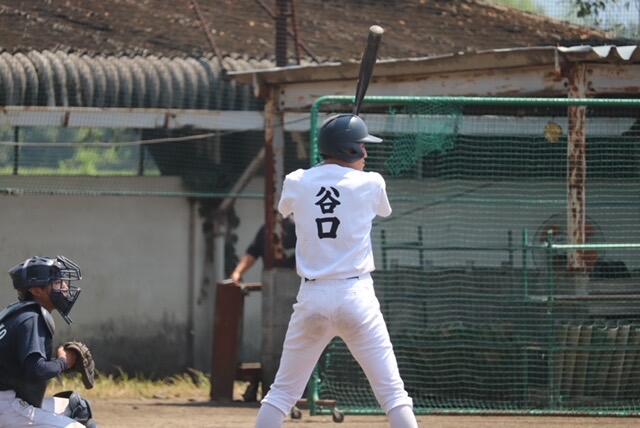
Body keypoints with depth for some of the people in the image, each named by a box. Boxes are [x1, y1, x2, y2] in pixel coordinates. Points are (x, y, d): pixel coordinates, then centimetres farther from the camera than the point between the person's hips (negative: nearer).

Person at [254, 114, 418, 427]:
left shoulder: (296, 183, 4)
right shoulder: (370, 184, -1)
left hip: (312, 296, 2)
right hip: (356, 295, -2)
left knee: (282, 393, 10)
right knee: (393, 393, 0)